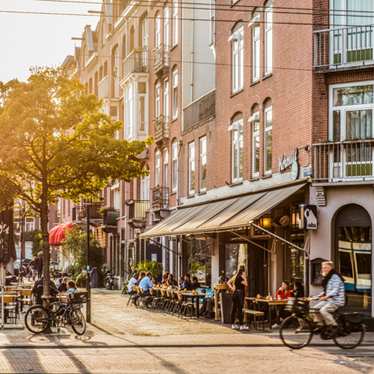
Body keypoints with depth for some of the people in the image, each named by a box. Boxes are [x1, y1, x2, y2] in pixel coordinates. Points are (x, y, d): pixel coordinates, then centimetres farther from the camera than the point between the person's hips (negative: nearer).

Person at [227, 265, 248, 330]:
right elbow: (246, 284, -18)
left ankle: (233, 324, 15)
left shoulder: (235, 277, 12)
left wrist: (231, 288, 5)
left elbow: (228, 282, 15)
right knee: (240, 309, -8)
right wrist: (245, 278, -10)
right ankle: (241, 325, -8)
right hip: (240, 293, -9)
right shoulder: (241, 278, -12)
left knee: (234, 309, 10)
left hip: (235, 293, 9)